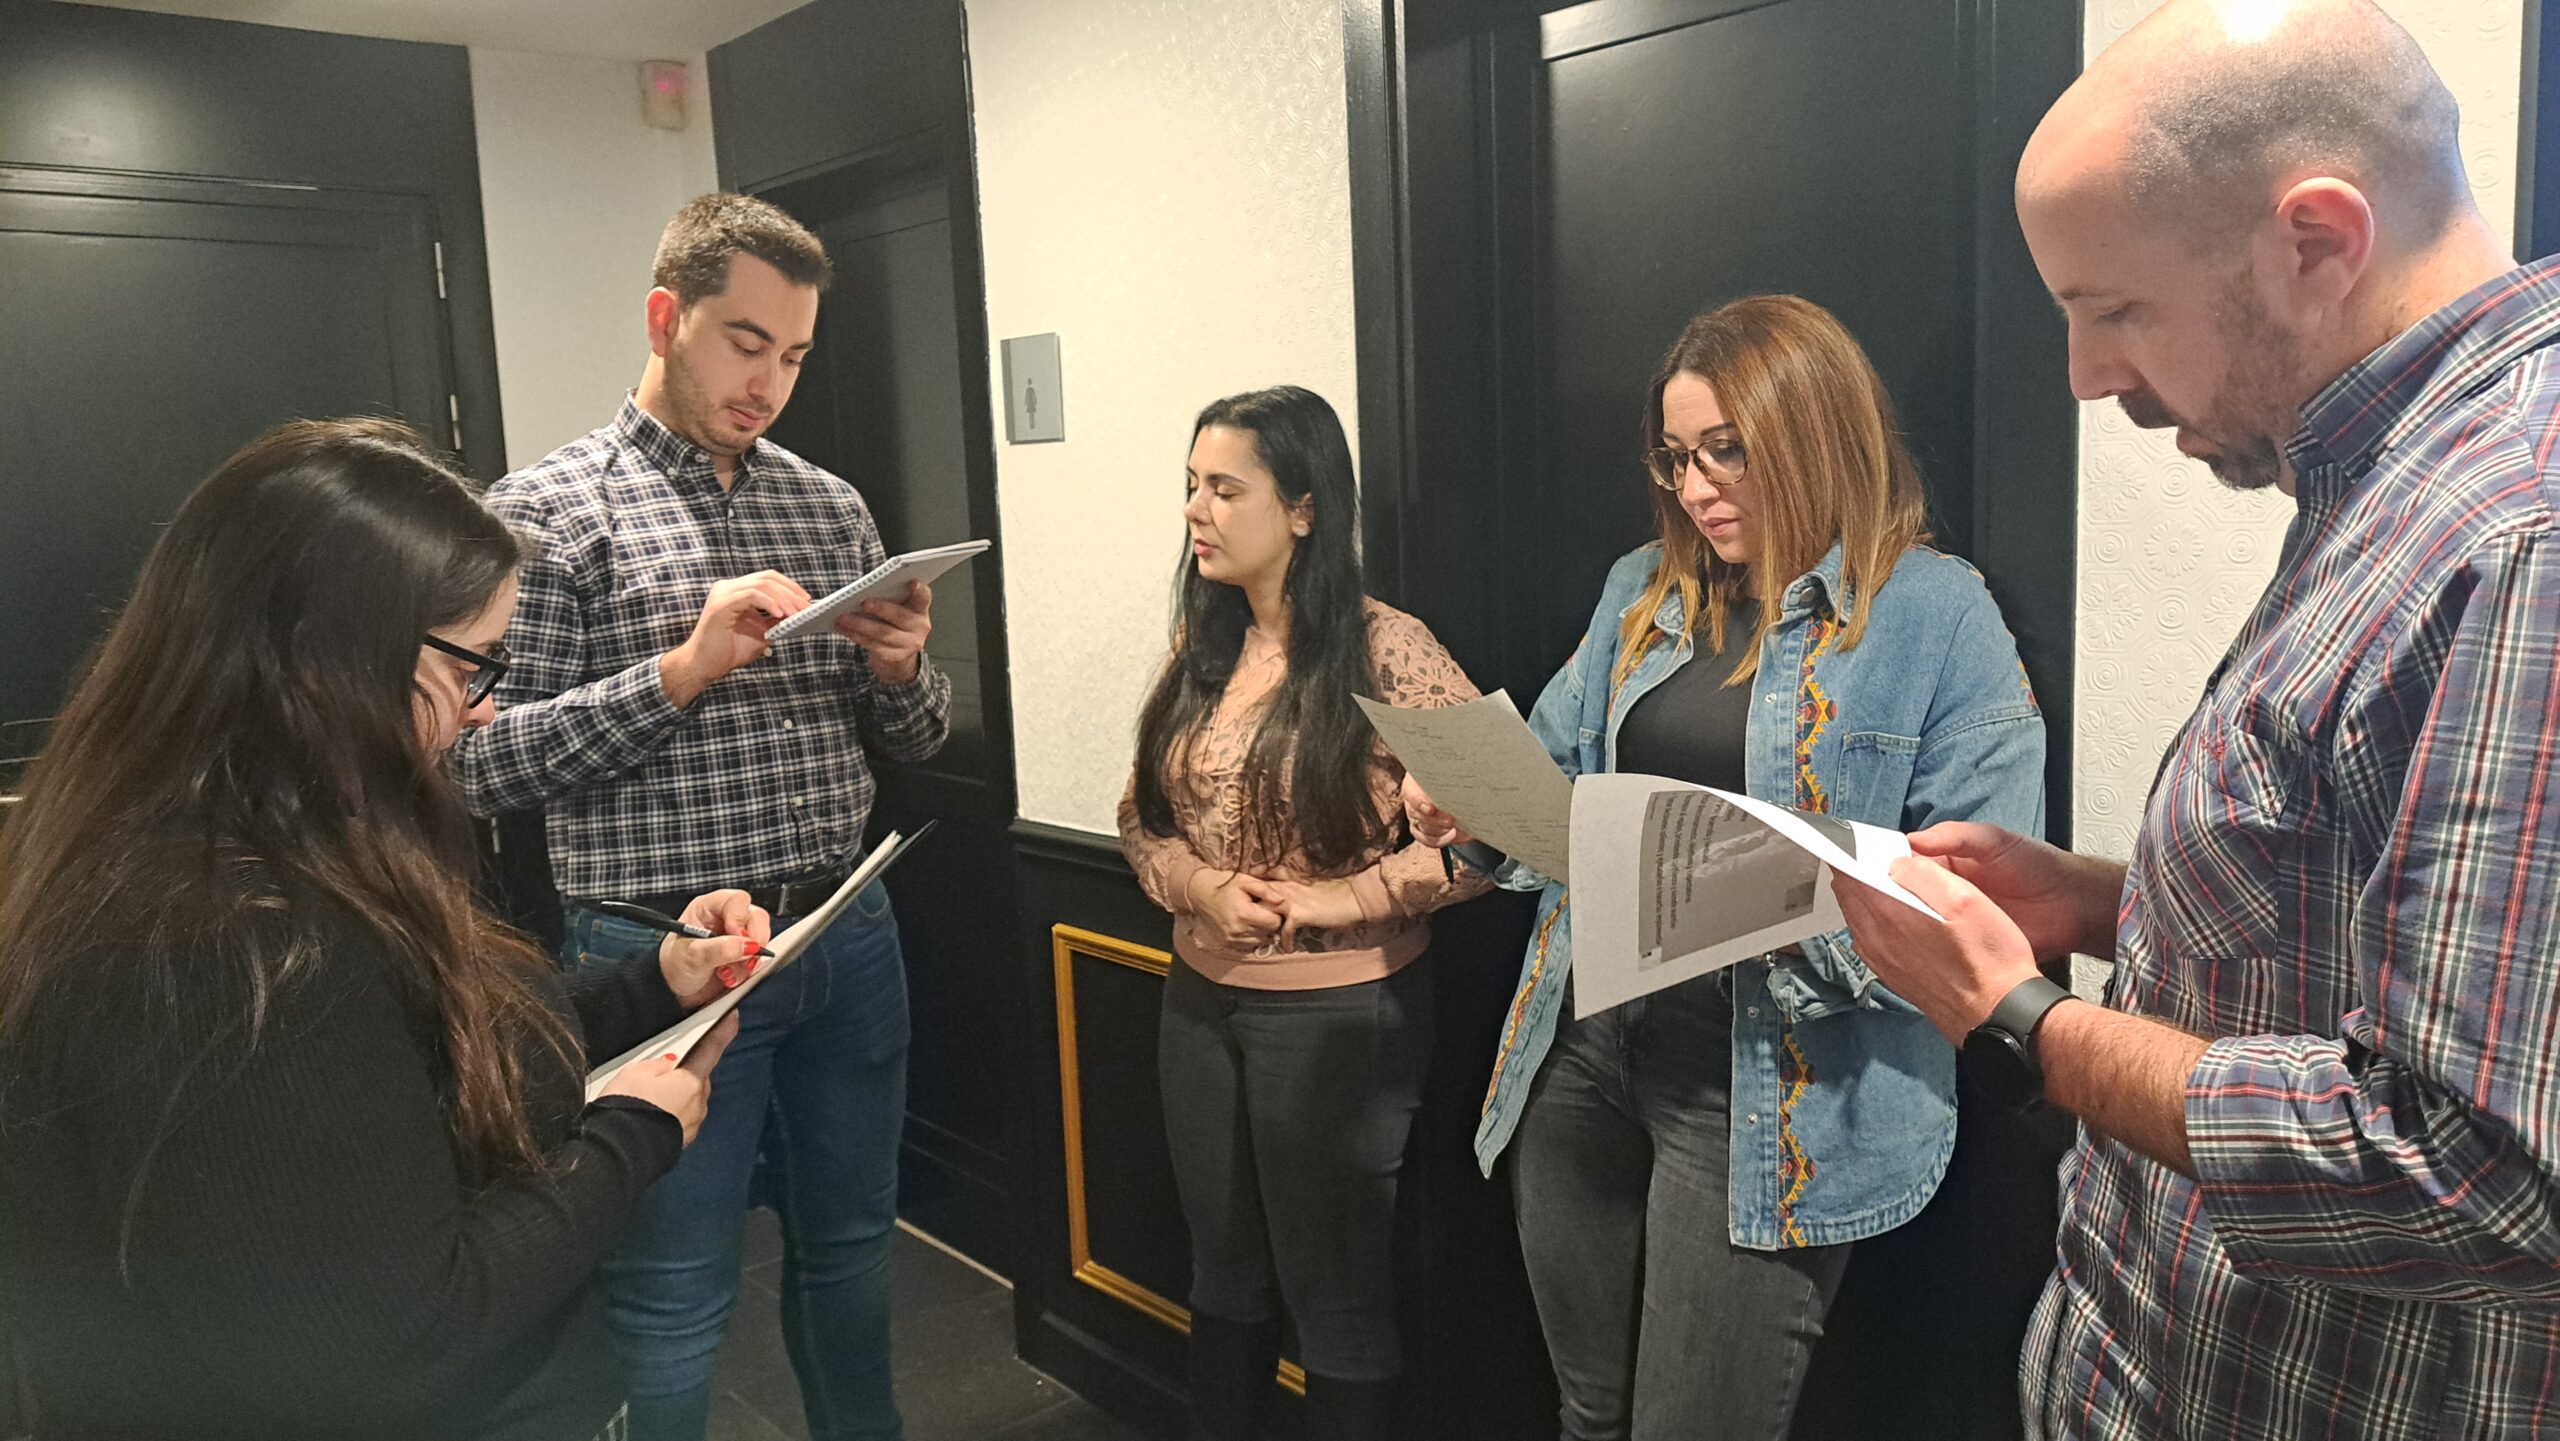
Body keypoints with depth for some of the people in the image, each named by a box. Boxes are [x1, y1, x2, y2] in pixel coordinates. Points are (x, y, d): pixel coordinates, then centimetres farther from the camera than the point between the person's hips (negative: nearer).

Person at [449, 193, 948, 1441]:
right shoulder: (544, 512, -6)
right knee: (672, 1309, 8)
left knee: (849, 1248, 20)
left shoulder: (831, 507, 8)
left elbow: (912, 737, 12)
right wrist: (681, 669, -23)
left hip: (846, 935, 5)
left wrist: (903, 670, -10)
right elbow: (480, 760, -14)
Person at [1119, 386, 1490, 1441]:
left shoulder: (1384, 650, -16)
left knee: (1336, 1295, 12)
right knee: (1223, 1274, 23)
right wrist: (1199, 886, -13)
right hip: (1202, 1001, 6)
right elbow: (1141, 813, 7)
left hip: (1341, 1016, -6)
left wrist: (1348, 897, -21)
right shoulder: (1201, 648, 3)